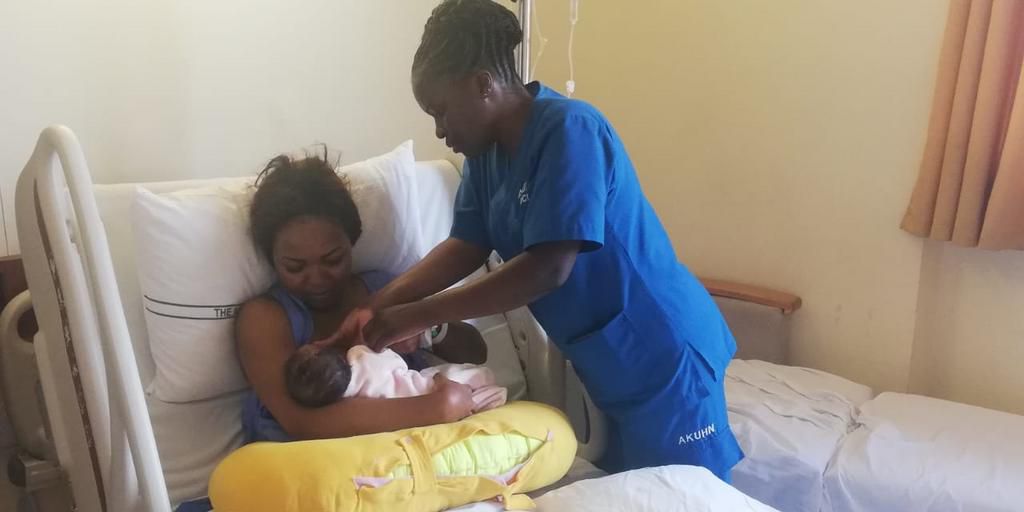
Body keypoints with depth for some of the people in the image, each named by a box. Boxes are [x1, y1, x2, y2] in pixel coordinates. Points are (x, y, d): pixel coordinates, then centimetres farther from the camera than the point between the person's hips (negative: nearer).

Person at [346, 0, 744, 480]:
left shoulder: (569, 130, -23)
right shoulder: (487, 151, 3)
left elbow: (549, 268, -29)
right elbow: (464, 247, 4)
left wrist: (419, 315, -25)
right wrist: (377, 305, -7)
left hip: (661, 353, -8)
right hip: (607, 360, 8)